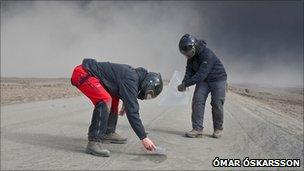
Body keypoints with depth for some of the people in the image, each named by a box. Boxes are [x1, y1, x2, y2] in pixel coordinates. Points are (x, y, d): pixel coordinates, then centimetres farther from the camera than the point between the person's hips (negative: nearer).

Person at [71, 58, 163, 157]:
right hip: (82, 73, -11)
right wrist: (143, 138, -22)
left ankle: (108, 133, 26)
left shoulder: (134, 74, 8)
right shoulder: (130, 80, -20)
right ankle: (94, 142, -26)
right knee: (105, 100, -27)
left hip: (90, 74, 11)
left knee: (114, 97, 17)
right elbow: (132, 111, -24)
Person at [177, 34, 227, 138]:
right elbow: (189, 71, 0)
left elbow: (201, 74, -35)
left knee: (217, 104, -5)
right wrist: (184, 83, -19)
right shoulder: (191, 56, -6)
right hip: (203, 80, 6)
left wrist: (185, 84, -35)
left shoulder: (207, 54, -31)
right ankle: (197, 129, -9)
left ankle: (218, 129, 14)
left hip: (218, 79, -6)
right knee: (197, 101, -9)